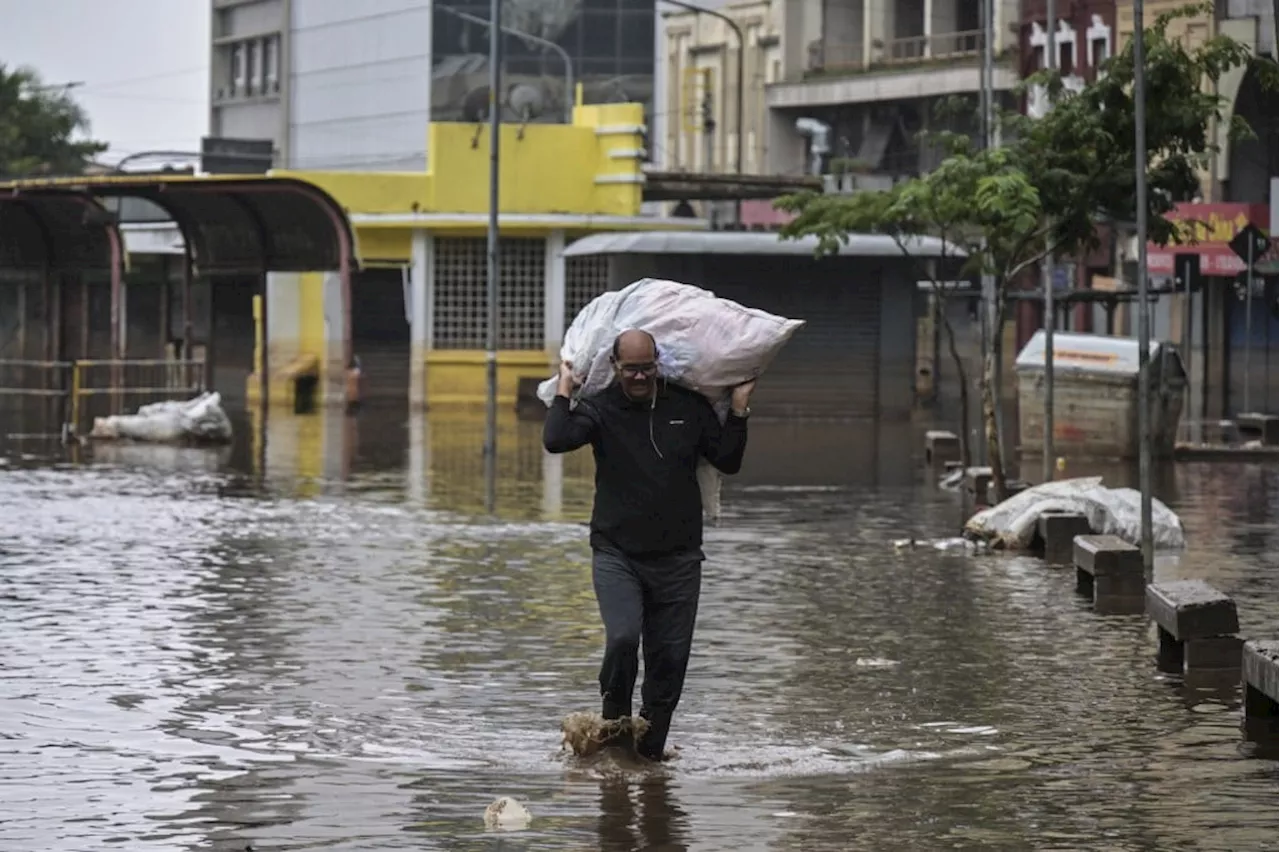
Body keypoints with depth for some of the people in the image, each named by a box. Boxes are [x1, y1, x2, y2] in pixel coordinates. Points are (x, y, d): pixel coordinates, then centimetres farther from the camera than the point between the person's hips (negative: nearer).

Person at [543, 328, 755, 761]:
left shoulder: (690, 408, 6)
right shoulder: (600, 409, -1)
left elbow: (728, 462, 10)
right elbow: (556, 440, -18)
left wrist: (738, 410, 2)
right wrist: (564, 392, -9)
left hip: (678, 559, 2)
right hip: (616, 554, -2)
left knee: (670, 657, 2)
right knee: (623, 637, -23)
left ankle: (651, 749, 15)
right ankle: (614, 723, 0)